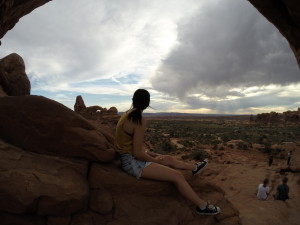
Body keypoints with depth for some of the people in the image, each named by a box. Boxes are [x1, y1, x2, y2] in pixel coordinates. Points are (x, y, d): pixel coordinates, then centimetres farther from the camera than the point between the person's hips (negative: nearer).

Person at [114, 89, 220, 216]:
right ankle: (202, 206, 8)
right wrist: (155, 160, -6)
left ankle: (194, 167, 45)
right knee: (177, 176, -8)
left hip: (128, 157, 9)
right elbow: (137, 153, -23)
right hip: (132, 162, -9)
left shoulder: (126, 115, 4)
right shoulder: (139, 120, -23)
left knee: (168, 159, 21)